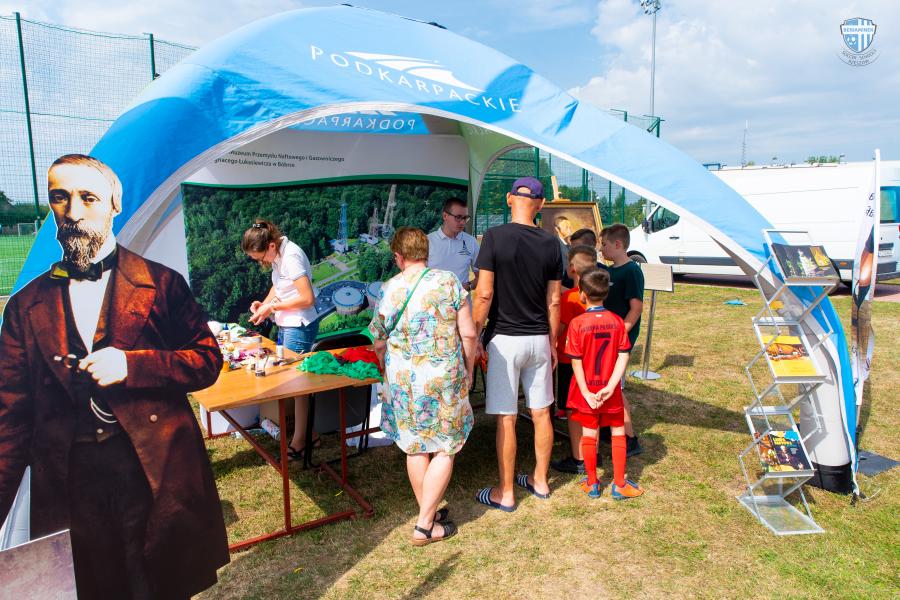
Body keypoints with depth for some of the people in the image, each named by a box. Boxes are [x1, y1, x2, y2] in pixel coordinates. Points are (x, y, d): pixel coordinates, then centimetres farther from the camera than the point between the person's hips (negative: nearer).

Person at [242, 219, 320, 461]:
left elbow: (307, 298, -25)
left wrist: (273, 306, -18)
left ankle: (299, 443, 12)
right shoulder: (277, 255, 5)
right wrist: (264, 303, 3)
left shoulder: (291, 256, -22)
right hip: (286, 325, 9)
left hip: (300, 327, -9)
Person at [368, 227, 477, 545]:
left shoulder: (390, 289, -4)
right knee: (445, 449, 9)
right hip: (445, 376, -2)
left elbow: (379, 342, 4)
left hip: (404, 379, 2)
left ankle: (427, 513, 30)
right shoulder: (449, 281, -5)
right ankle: (425, 525, 11)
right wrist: (468, 371, 9)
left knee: (415, 447, 16)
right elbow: (468, 334, -6)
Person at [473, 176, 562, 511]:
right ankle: (540, 481, 31)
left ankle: (505, 493, 15)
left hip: (504, 339, -4)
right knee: (541, 413, 15)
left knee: (506, 419, 3)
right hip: (539, 339, 5)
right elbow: (554, 302, 5)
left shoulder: (494, 237, -11)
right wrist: (552, 343, 15)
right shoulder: (550, 244, 2)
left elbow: (484, 294, -15)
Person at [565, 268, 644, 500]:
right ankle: (619, 485, 21)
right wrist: (610, 387, -12)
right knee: (618, 433, 16)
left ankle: (592, 484, 23)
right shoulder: (616, 320, -6)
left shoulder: (577, 323, -15)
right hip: (610, 390, 2)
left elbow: (576, 362, -15)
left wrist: (586, 393, -10)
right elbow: (623, 356, -10)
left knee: (589, 435, 11)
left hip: (587, 390, -2)